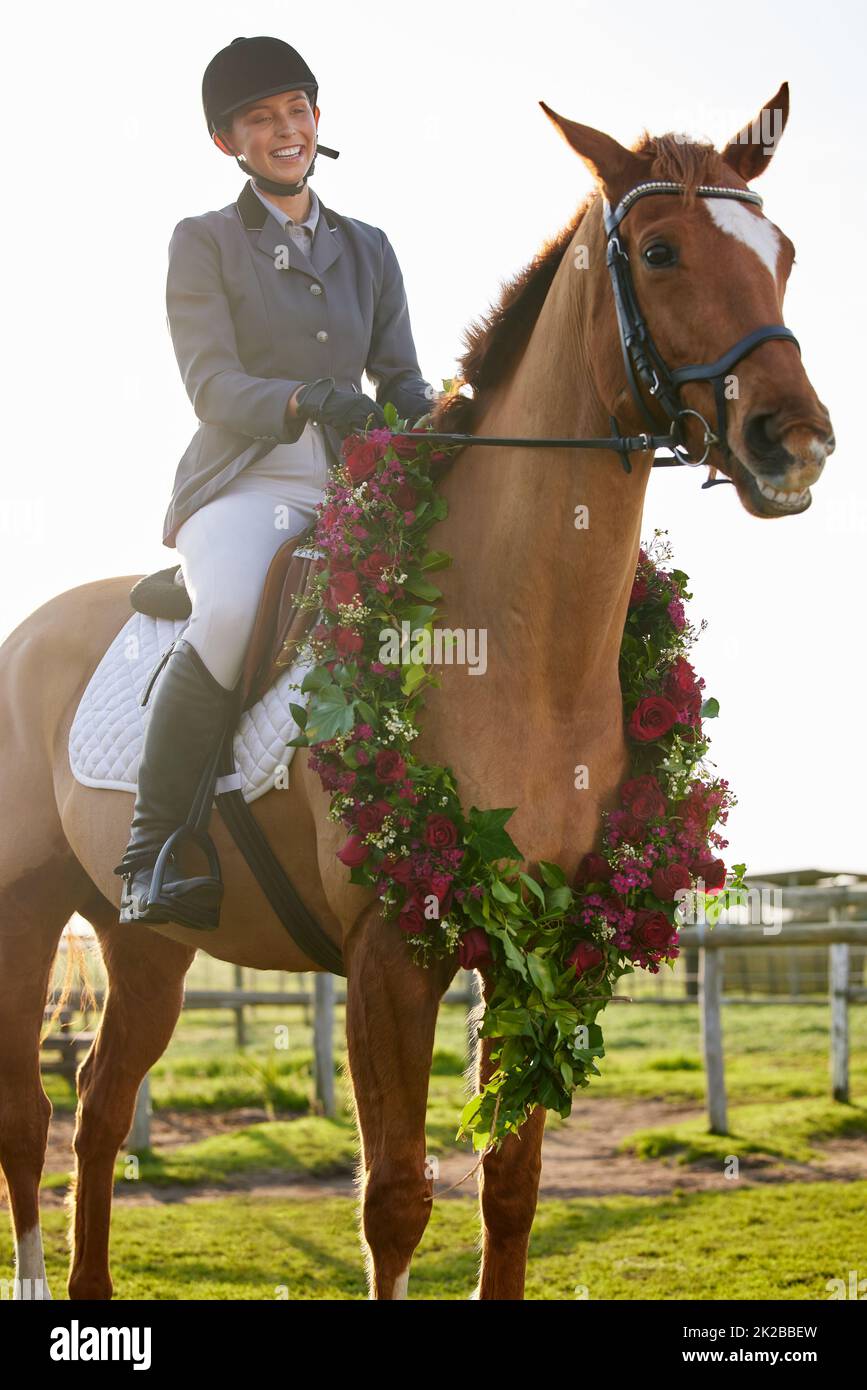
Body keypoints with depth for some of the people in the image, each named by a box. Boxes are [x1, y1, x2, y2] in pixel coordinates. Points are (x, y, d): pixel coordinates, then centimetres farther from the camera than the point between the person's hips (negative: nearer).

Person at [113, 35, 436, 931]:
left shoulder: (367, 248, 21)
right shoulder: (203, 243, 8)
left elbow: (401, 380, 16)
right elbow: (213, 385, -5)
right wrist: (301, 400, -25)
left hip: (352, 487, 4)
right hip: (244, 484, -4)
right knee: (230, 614, -37)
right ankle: (154, 852, -26)